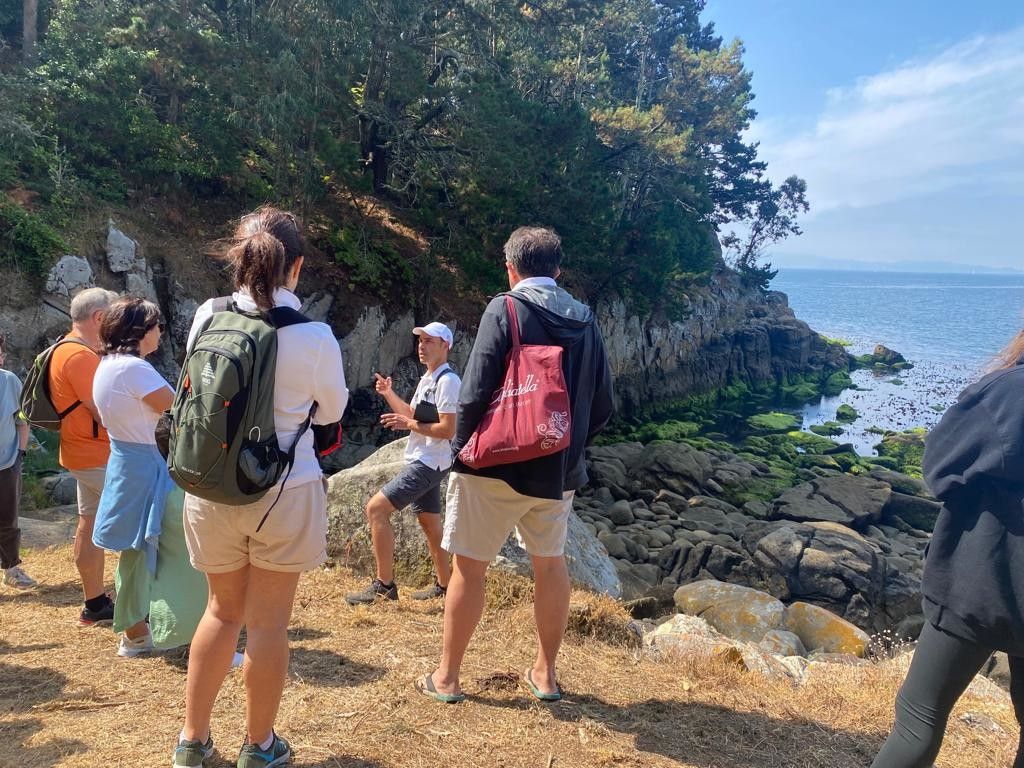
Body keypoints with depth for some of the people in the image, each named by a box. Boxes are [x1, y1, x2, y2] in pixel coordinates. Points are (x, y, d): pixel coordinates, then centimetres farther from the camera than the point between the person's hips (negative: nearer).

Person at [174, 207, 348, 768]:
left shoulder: (207, 317, -7)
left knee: (224, 610, 22)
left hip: (212, 487, 3)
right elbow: (332, 411, 0)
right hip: (283, 490, -3)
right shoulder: (313, 335, -15)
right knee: (268, 622, 12)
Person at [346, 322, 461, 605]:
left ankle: (384, 585, -9)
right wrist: (389, 393, 11)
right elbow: (413, 414, 22)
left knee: (376, 508, -14)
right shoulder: (426, 380, 15)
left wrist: (410, 425, -18)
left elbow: (448, 430, -22)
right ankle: (444, 585, 30)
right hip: (422, 462, 10)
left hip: (429, 463, -10)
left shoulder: (447, 381, -17)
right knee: (429, 522, 18)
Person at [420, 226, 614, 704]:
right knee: (551, 564, 19)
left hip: (497, 465, -5)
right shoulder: (585, 320, 6)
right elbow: (602, 408, 8)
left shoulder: (504, 309, -10)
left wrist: (461, 449, -4)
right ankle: (545, 674, 30)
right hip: (559, 470, 5)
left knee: (468, 567, 7)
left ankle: (447, 677, 19)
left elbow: (475, 392, -16)